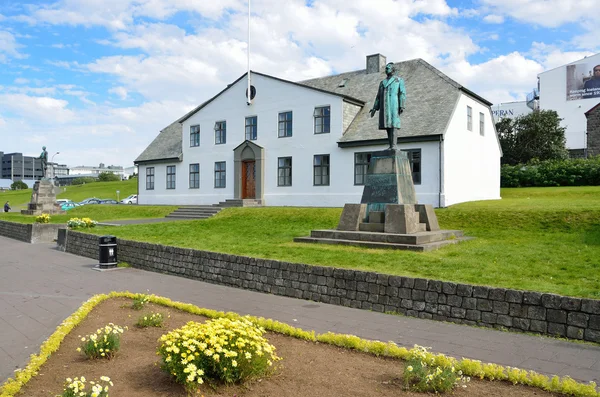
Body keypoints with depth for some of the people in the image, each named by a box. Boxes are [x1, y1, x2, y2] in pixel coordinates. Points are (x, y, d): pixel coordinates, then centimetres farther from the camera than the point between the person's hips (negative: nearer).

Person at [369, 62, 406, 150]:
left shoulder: (399, 80, 9)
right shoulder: (382, 82, 23)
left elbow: (402, 94, -1)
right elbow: (378, 96, 19)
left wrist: (402, 106, -14)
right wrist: (374, 108, 9)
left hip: (394, 105, -5)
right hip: (384, 106, 5)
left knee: (394, 124, -15)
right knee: (387, 126, 0)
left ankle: (394, 145, -21)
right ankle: (391, 146, 1)